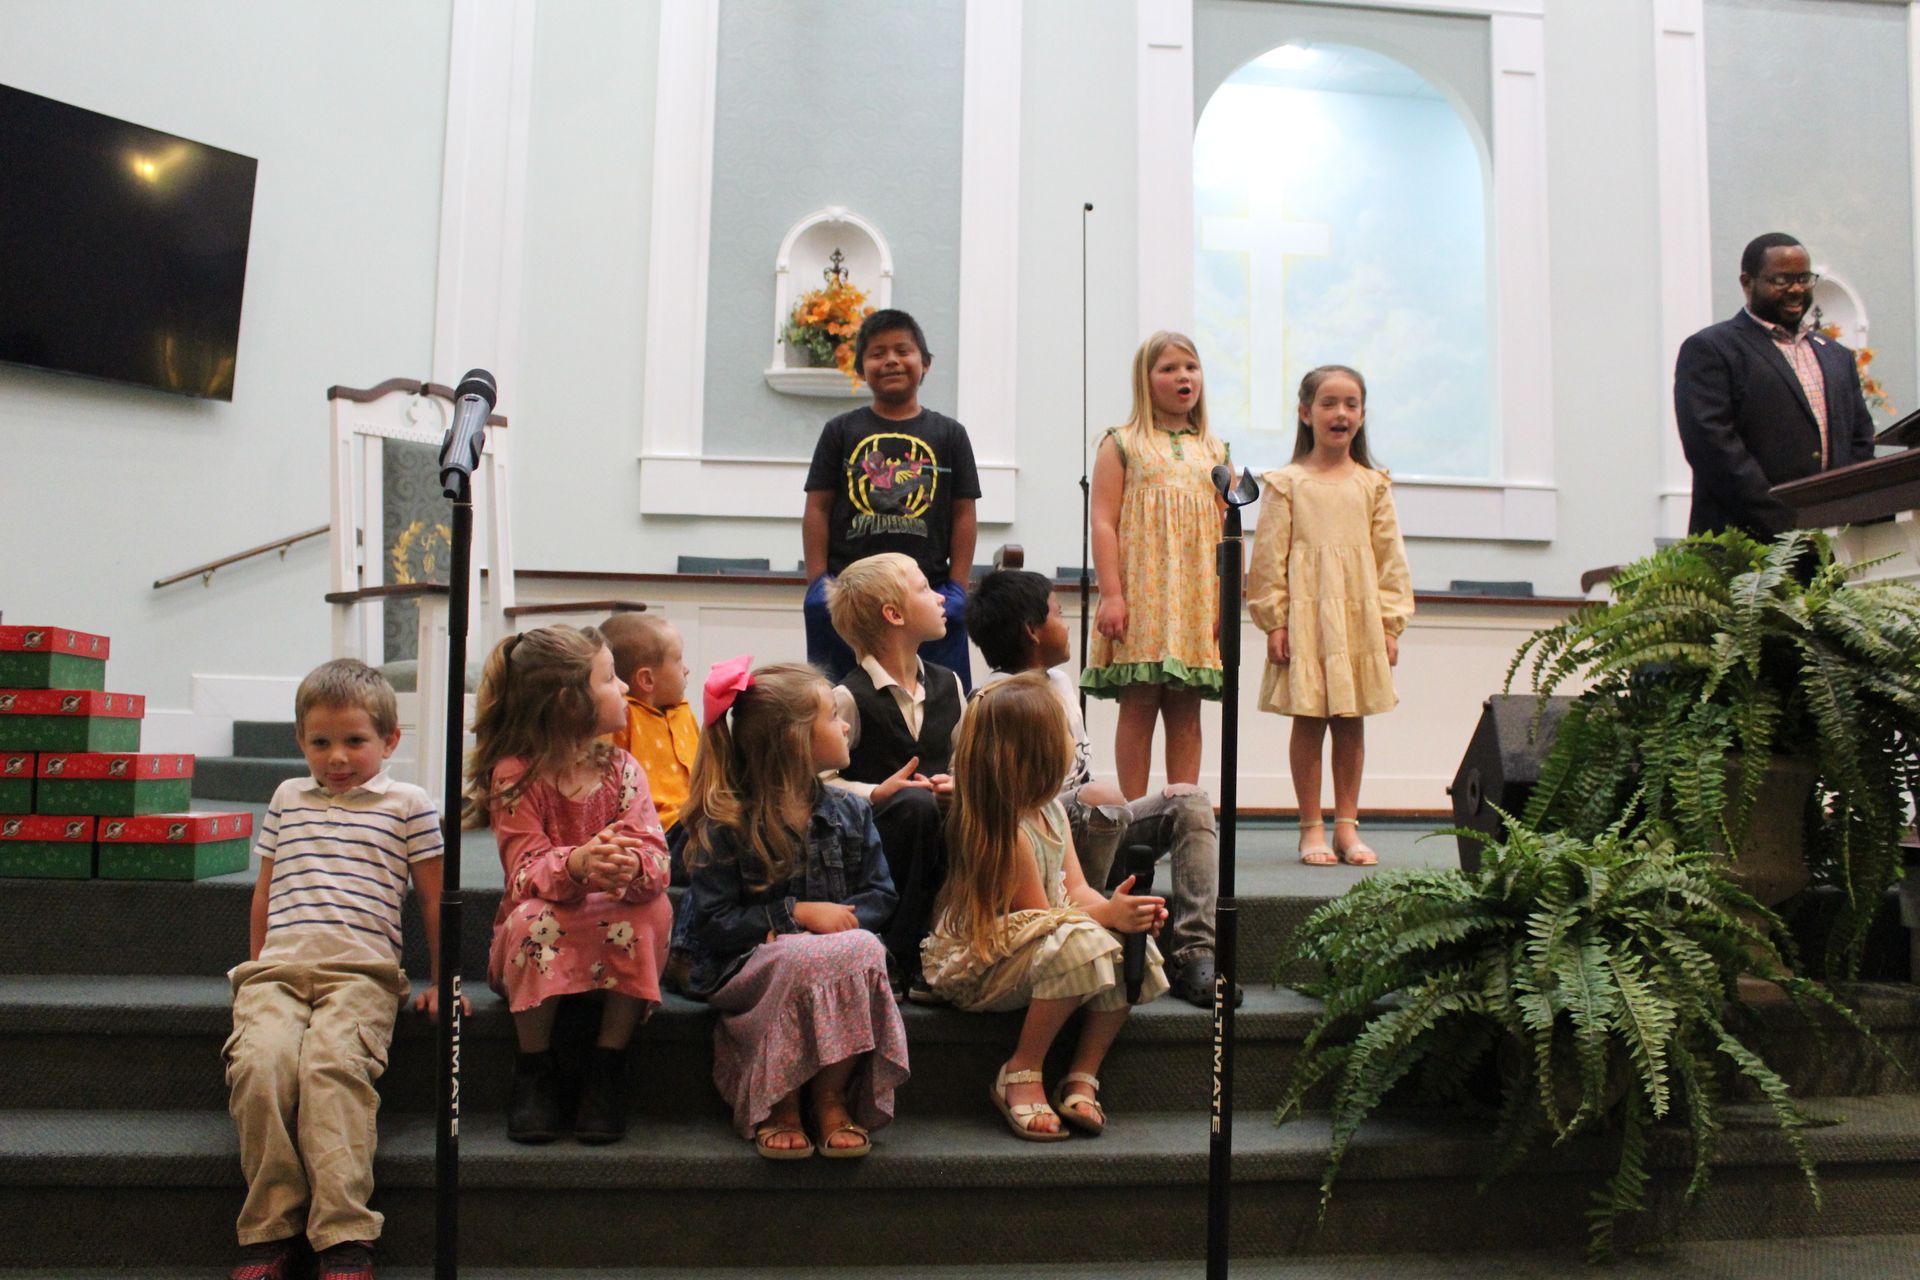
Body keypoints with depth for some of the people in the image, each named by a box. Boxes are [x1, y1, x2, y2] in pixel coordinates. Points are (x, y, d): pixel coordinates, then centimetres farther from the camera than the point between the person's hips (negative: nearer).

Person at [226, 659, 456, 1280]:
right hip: (277, 968, 3)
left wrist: (441, 982, 13)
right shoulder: (287, 798, 24)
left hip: (361, 969, -3)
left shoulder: (408, 805, 11)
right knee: (261, 1061, -28)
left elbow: (432, 900, 14)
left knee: (330, 1062, -32)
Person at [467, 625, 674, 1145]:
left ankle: (607, 1064, -14)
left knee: (654, 908, -27)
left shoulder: (621, 769, -1)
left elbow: (656, 855, -14)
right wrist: (576, 865, -43)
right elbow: (527, 871, -20)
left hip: (616, 940, 2)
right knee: (534, 918, -34)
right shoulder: (515, 775, -10)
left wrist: (633, 865, -40)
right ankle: (534, 1067, -12)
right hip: (544, 946, -2)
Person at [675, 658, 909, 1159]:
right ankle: (778, 1104, -16)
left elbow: (880, 896, 8)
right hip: (747, 968, -4)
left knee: (866, 949, -30)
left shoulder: (849, 813, 9)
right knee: (805, 960, -37)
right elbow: (712, 923, -10)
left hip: (837, 957, 4)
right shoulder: (727, 824, -6)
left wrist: (844, 918, -13)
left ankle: (831, 1097, -15)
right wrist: (797, 914, -17)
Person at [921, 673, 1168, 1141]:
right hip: (976, 966, -9)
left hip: (1032, 948, 9)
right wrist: (1105, 915, -31)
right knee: (1082, 942, -36)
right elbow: (1040, 915, -19)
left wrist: (1123, 911, -17)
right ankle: (1020, 1074, -18)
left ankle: (1082, 1078, -7)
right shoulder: (1007, 831, -23)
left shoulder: (1052, 809, 7)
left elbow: (1076, 890, 3)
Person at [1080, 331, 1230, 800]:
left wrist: (1229, 600, 4)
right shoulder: (1122, 445, 3)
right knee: (1138, 708, -2)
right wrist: (1111, 594, -13)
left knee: (1186, 714, 5)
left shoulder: (1214, 452, 15)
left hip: (1197, 601, 3)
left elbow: (1226, 530, 12)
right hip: (1141, 598, -3)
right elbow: (1104, 522, -4)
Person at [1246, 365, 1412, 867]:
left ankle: (1346, 825, 16)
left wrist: (1390, 624, 2)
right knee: (1308, 721, 0)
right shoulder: (1287, 482, 1)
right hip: (1305, 614, -3)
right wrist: (1274, 622, -8)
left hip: (1359, 615, 3)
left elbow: (1390, 557, 8)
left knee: (1352, 722, 7)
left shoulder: (1373, 485, 9)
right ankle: (1312, 827, 9)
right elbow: (1269, 556, -2)